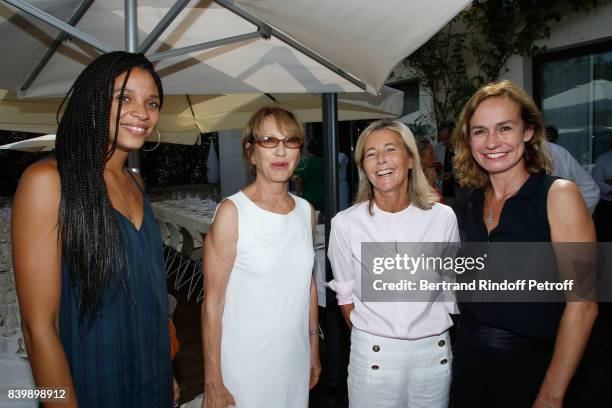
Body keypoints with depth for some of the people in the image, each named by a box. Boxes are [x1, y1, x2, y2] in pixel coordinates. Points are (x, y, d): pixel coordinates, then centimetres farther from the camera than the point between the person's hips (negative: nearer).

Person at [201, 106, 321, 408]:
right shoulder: (232, 212, -15)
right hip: (245, 363, -4)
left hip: (296, 359, 5)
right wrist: (213, 383, -11)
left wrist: (314, 350, 13)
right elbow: (212, 304, -13)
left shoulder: (306, 211, 1)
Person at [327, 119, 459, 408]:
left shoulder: (443, 217, -6)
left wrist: (432, 336, 10)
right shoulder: (345, 224, -11)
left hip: (434, 352, 2)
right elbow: (345, 293, 2)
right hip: (373, 354, -1)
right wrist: (366, 338, 4)